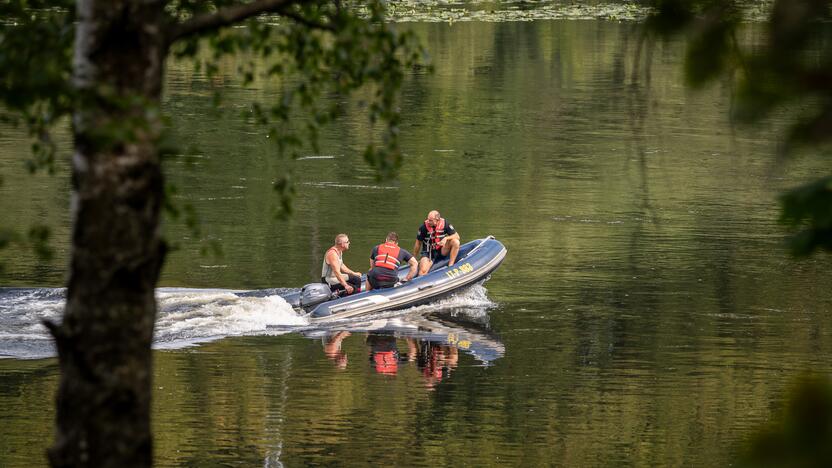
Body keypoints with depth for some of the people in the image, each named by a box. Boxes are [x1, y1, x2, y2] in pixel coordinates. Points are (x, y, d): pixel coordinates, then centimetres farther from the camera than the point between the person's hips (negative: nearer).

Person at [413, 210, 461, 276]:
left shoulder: (445, 224, -10)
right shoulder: (424, 227, -14)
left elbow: (457, 236, -8)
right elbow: (418, 243, -2)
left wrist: (446, 238, -27)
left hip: (442, 251, 2)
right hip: (428, 253, -2)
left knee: (455, 242, -24)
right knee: (423, 271, -30)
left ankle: (450, 266, -19)